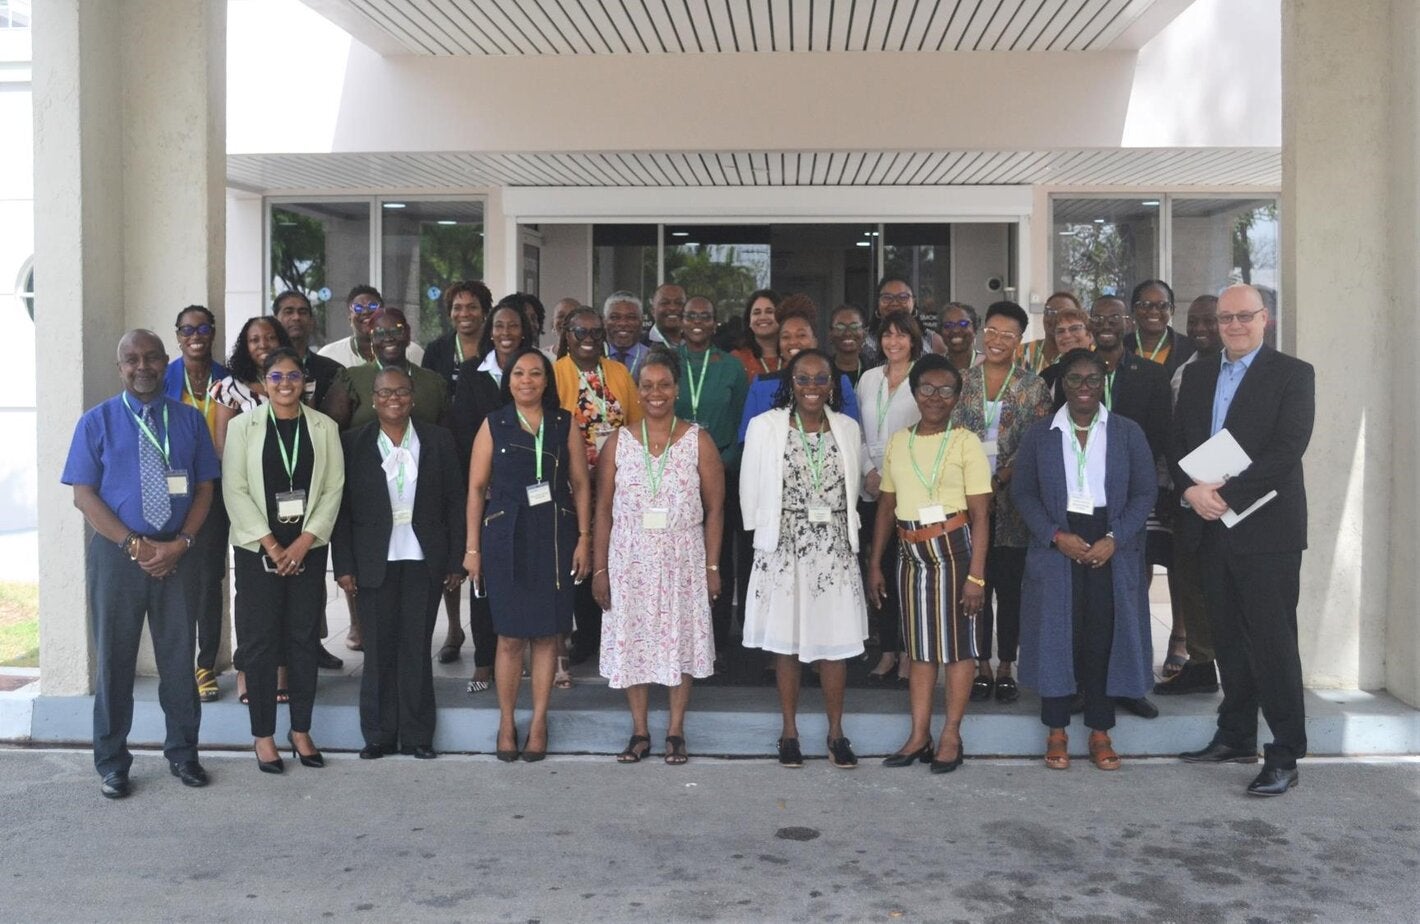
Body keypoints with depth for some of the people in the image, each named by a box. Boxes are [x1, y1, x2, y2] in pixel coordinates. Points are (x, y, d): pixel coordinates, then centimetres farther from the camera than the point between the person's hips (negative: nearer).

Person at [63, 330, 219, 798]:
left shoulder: (189, 420, 6)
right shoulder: (96, 422, 1)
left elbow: (204, 487, 5)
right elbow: (83, 495, -4)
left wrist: (181, 543, -10)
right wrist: (134, 544, -14)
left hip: (177, 554, 1)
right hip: (116, 554, -1)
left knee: (179, 656, 9)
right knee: (114, 659, 6)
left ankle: (182, 752, 23)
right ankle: (112, 763, 18)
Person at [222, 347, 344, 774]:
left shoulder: (324, 426, 5)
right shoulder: (244, 426, 1)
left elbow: (334, 487, 1)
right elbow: (234, 489, -4)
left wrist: (303, 542, -8)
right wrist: (270, 545, -10)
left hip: (307, 549, 2)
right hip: (256, 549, -2)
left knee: (305, 638, 5)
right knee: (259, 640, 0)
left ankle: (301, 730, 16)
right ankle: (263, 734, 10)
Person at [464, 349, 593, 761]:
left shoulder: (564, 424, 6)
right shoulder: (493, 425, 3)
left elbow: (581, 485, 6)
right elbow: (476, 488, 2)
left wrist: (584, 539, -1)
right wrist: (472, 548, -2)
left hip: (554, 538, 1)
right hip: (506, 538, -1)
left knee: (547, 633, 4)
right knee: (510, 636, 1)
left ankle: (538, 723, 15)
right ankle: (506, 723, 14)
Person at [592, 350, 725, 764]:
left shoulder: (698, 441, -2)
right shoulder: (619, 442, 2)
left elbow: (714, 509, -1)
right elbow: (603, 509, 3)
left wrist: (712, 566, -5)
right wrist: (600, 568, -1)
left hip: (683, 560, -1)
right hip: (630, 561, 1)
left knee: (681, 640, 6)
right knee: (632, 641, 7)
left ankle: (675, 731, 19)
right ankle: (639, 732, 19)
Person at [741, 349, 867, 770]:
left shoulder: (848, 428, 6)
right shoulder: (764, 427, -2)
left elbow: (853, 489, 12)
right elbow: (751, 491, 3)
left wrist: (844, 534, 9)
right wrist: (767, 536, 5)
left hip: (835, 552, 2)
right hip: (783, 551, -2)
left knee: (835, 643, 4)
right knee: (786, 643, 5)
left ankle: (836, 732, 16)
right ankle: (790, 731, 18)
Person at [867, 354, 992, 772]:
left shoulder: (965, 442, -6)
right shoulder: (898, 441, 9)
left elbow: (980, 515, -8)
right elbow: (886, 506, 13)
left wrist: (976, 574, -13)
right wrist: (874, 563, 11)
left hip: (953, 549, -5)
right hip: (912, 554, 5)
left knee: (956, 643, 4)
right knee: (920, 645, 11)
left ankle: (951, 736, 14)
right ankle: (919, 735, 19)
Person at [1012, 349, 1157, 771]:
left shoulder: (1127, 433, 5)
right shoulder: (1040, 435, 6)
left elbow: (1145, 491, 2)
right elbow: (1023, 491, 2)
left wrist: (1114, 539, -11)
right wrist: (1056, 537, -11)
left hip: (1112, 551, 0)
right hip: (1056, 549, 0)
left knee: (1104, 637, 1)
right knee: (1057, 635, 1)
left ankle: (1100, 733, 12)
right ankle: (1056, 732, 12)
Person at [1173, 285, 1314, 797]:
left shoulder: (1292, 374, -3)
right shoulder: (1198, 374, 14)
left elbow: (1287, 449, -14)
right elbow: (1179, 442, 11)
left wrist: (1227, 496, -18)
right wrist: (1191, 489, -9)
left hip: (1266, 526, -5)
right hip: (1211, 525, 6)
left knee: (1272, 640, -5)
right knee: (1229, 638, 13)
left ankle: (1284, 755, 1)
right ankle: (1236, 736, 23)